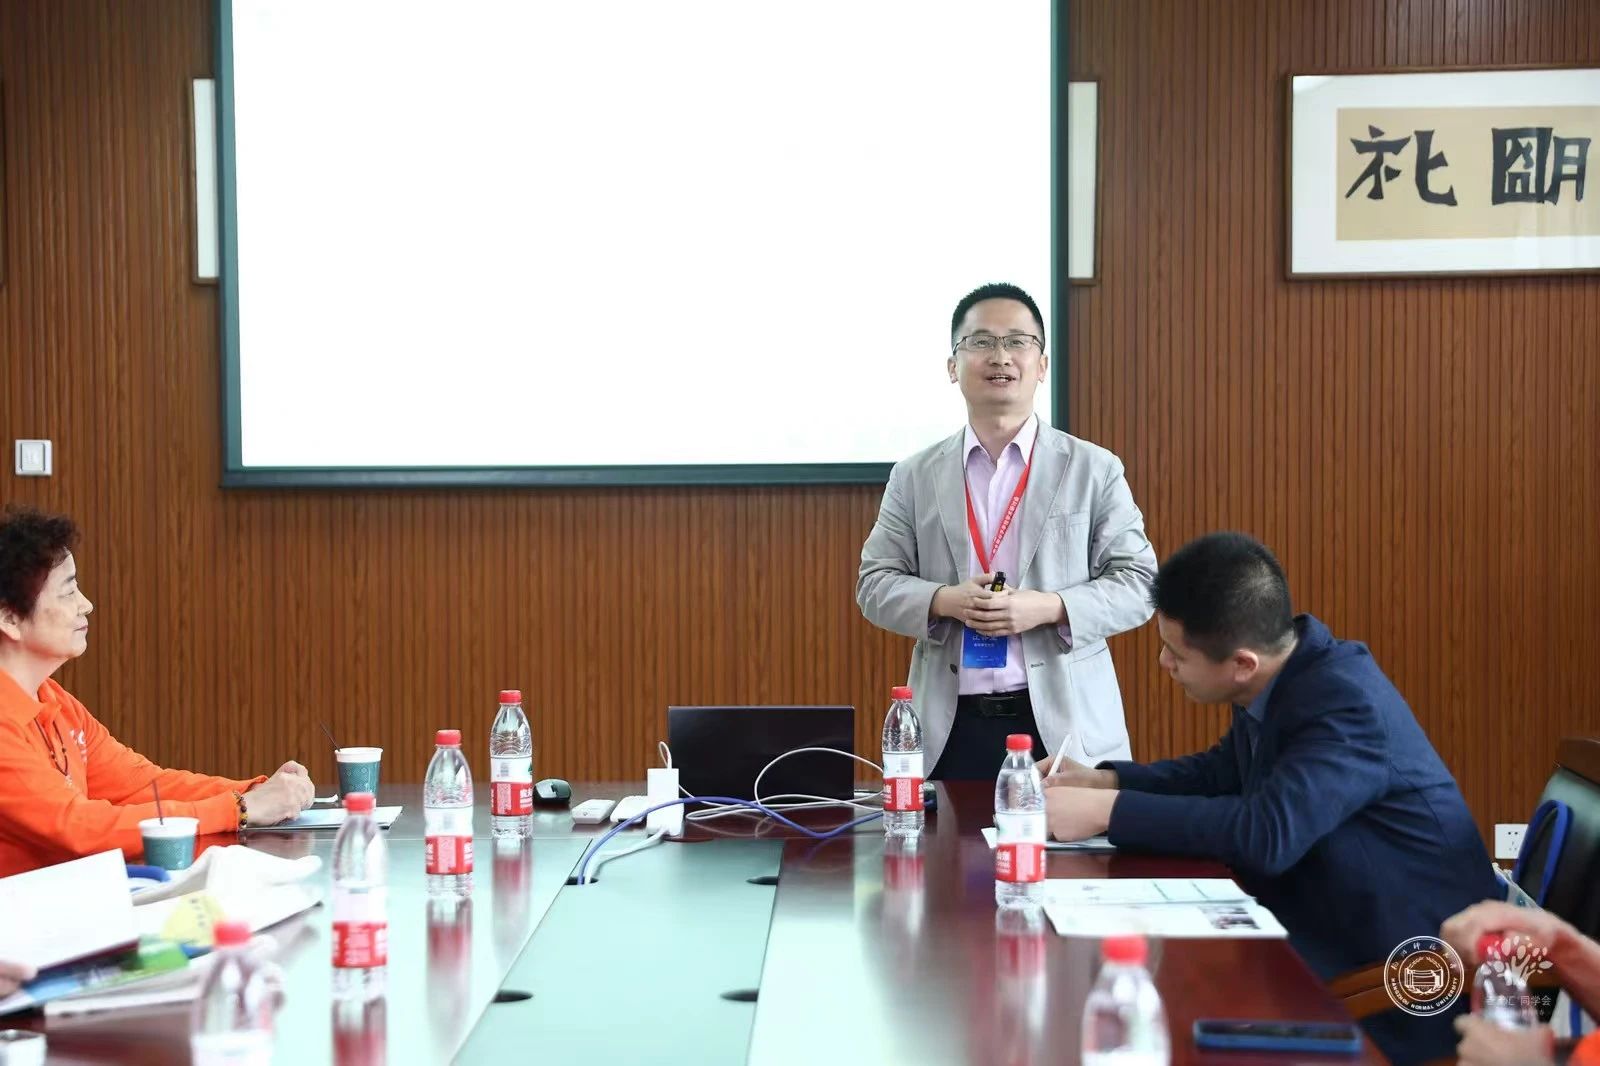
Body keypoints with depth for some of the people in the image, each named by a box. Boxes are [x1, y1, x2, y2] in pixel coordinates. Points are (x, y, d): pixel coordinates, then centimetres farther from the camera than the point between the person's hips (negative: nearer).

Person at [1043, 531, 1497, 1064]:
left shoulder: (1347, 704, -26)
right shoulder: (1279, 681, 1)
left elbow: (1267, 833, -36)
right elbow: (1223, 771, 18)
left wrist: (1109, 811, -28)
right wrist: (1104, 780, 3)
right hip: (1338, 938, 8)